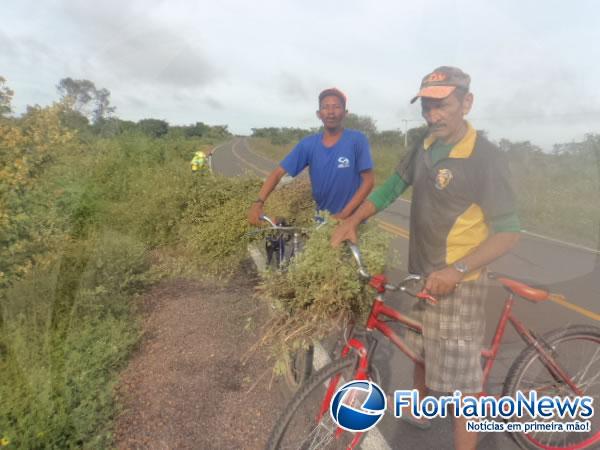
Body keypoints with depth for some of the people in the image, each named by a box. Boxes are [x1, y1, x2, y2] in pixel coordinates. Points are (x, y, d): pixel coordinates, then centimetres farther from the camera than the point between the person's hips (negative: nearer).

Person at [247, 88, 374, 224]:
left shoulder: (357, 140, -11)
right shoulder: (308, 144, -4)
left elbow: (368, 181, -11)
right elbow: (278, 172, -7)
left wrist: (344, 214, -19)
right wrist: (258, 202, -22)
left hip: (352, 219, -2)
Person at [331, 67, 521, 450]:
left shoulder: (486, 157, -19)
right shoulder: (424, 148, 2)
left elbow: (508, 232, -20)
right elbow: (391, 188, 7)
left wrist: (457, 270, -32)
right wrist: (352, 220, -6)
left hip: (457, 283, -7)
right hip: (422, 275, 7)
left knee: (461, 376, 2)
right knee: (422, 348, 25)